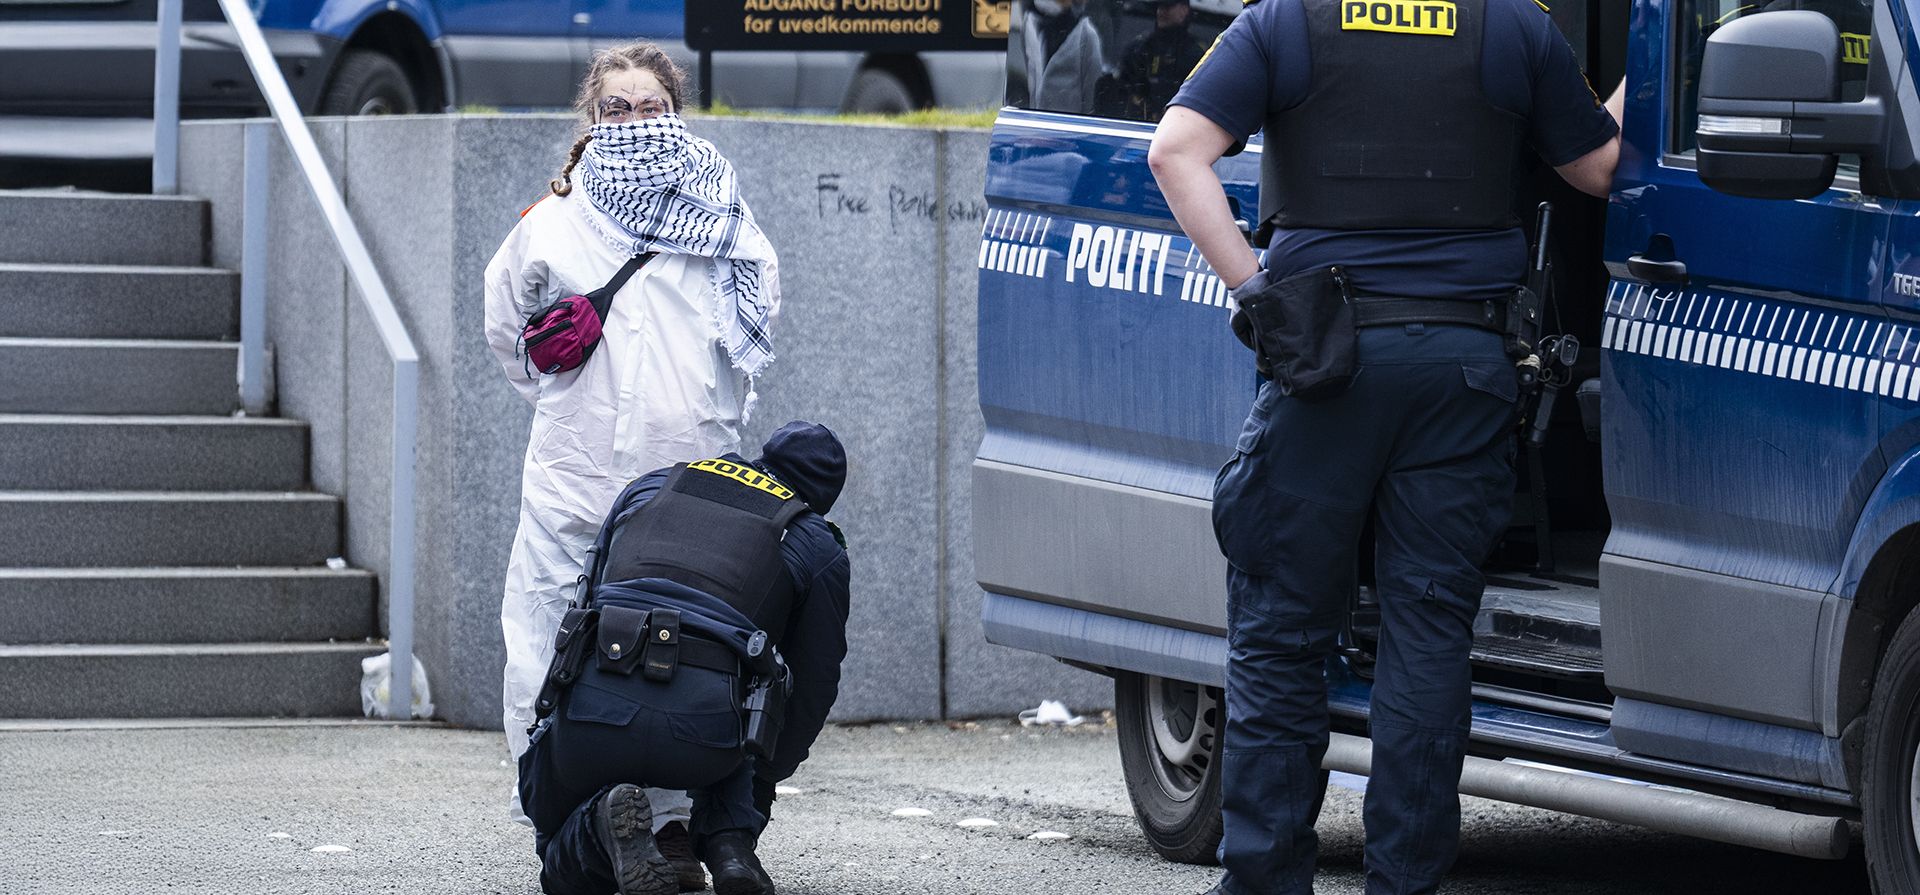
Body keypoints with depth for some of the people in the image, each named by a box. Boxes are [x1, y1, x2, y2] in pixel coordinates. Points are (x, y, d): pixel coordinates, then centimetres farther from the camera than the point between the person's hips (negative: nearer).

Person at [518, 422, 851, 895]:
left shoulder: (652, 486, 28)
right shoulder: (819, 548, 21)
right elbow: (814, 682, 28)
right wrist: (765, 778, 45)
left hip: (591, 709, 1)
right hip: (702, 728, -1)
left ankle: (605, 821, -11)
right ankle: (730, 843, 12)